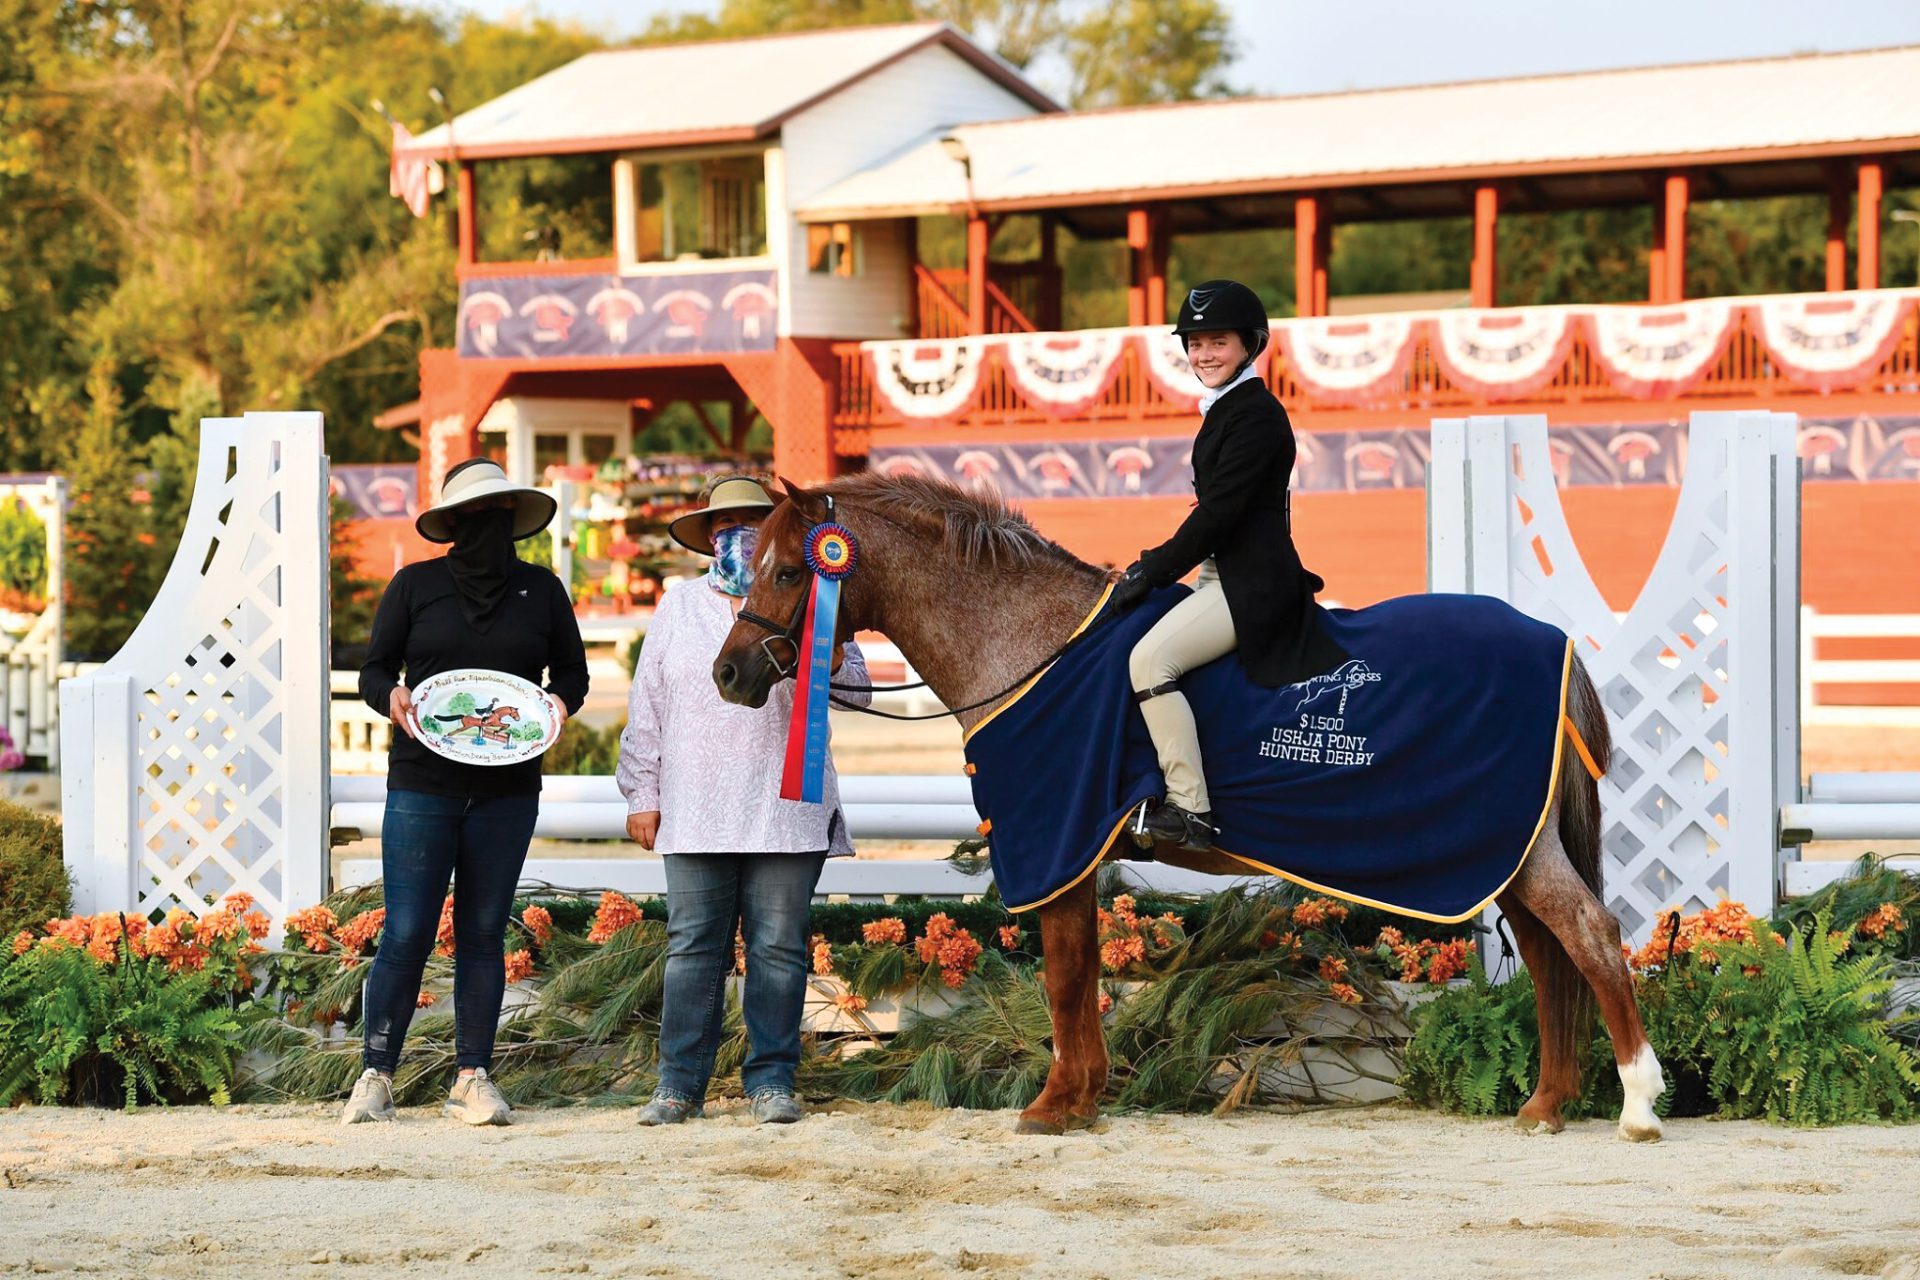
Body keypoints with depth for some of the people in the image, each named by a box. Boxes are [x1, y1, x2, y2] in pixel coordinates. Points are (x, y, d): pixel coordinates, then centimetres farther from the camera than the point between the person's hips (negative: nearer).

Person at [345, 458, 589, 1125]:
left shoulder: (541, 590, 9)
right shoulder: (416, 586, 4)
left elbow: (572, 670, 15)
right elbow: (375, 669, 7)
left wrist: (559, 701, -7)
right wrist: (391, 696, -15)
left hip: (508, 789, 2)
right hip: (423, 785, -2)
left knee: (483, 932, 5)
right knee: (407, 933, -6)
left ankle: (472, 1078, 11)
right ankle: (376, 1076, 4)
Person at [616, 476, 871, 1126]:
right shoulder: (679, 607, 13)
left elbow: (857, 690, 4)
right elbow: (647, 706, 12)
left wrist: (830, 665, -19)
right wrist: (642, 793, 7)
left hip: (785, 810, -1)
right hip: (694, 812, 1)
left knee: (778, 946, 1)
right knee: (693, 945, 1)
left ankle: (771, 1080, 6)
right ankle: (680, 1083, 4)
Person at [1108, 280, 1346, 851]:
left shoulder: (1255, 414, -15)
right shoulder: (1226, 410, 17)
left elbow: (1218, 512, -19)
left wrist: (1151, 573, -14)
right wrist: (1153, 565, 13)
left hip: (1252, 584, -11)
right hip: (1229, 577, 11)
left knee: (1151, 657, -24)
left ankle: (1189, 809, -24)